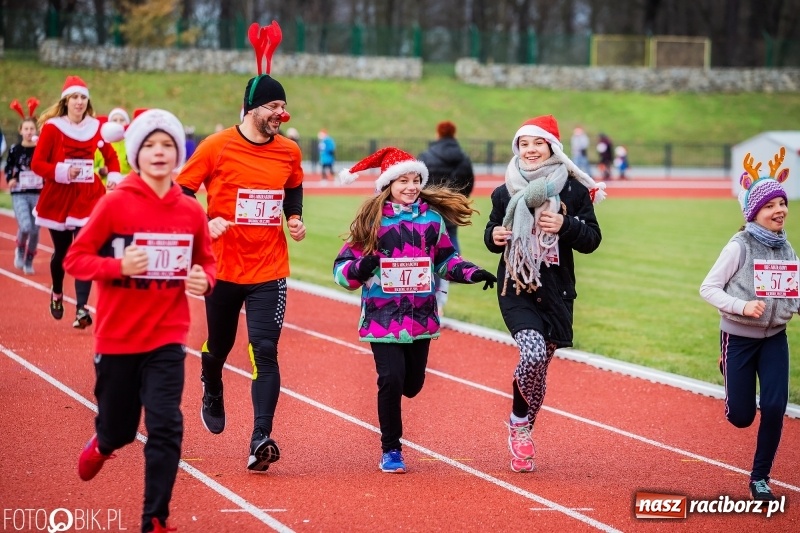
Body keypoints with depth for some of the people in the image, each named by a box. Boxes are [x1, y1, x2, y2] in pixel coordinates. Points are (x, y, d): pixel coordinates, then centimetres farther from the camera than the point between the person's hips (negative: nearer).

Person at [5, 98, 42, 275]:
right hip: (19, 194, -1)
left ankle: (29, 262, 22)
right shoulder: (15, 150, -1)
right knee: (25, 227, -20)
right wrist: (10, 179, -11)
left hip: (38, 194, 1)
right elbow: (8, 168, 9)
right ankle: (19, 251, 11)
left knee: (35, 230, 3)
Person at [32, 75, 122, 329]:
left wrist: (114, 177, -3)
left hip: (88, 199, 1)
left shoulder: (96, 127, 2)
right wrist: (61, 172, -23)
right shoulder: (52, 127, -6)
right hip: (58, 199, -1)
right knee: (61, 251, 15)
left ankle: (81, 309, -14)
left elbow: (111, 157, 15)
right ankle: (57, 293, 44)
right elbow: (37, 163, -8)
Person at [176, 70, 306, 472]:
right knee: (219, 346, 17)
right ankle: (212, 396, 51)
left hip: (269, 272, 1)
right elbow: (180, 194, -3)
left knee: (265, 352, -12)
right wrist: (206, 223, -19)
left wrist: (295, 219, 4)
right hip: (223, 268, -1)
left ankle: (261, 439, -18)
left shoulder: (289, 152, 2)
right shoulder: (216, 147, -9)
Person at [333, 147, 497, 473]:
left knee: (412, 384, 9)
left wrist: (473, 273, 1)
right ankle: (390, 450, 3)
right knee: (391, 379, -13)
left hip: (421, 319, 4)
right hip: (383, 319, -4)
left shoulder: (431, 217, 5)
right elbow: (342, 268, -4)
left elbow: (445, 260, 17)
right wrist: (359, 268, -26)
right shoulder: (371, 221, -4)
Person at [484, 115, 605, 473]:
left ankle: (522, 431, 28)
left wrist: (565, 226, -18)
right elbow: (492, 236, 14)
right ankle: (519, 422, 1)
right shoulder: (505, 193, 4)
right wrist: (494, 236, -9)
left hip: (556, 292, 1)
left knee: (540, 367, 6)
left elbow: (592, 240, 0)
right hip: (516, 289, -1)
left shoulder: (574, 190, -1)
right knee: (533, 354, -23)